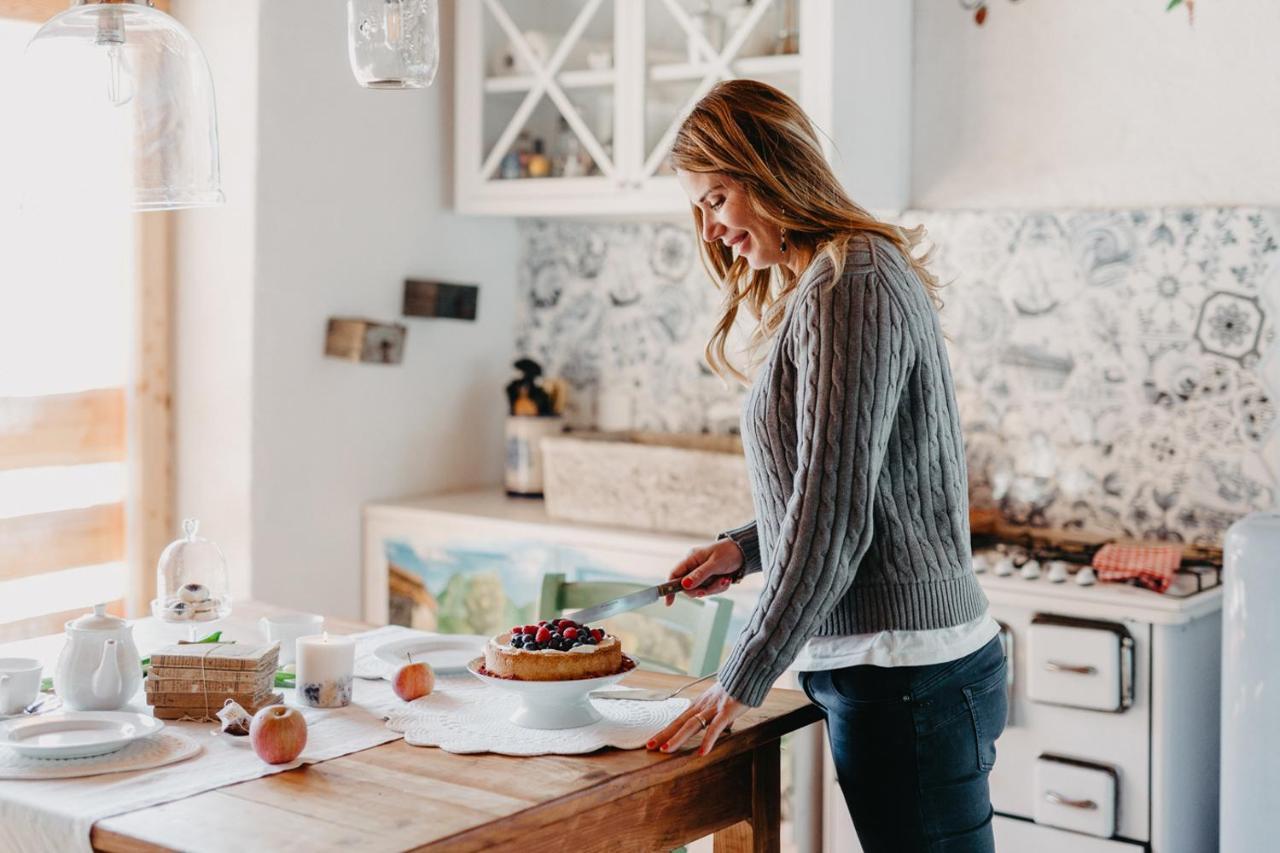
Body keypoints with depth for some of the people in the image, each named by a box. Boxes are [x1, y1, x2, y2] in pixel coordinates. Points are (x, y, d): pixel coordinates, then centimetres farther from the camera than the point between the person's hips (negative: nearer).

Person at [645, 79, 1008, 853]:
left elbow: (835, 518, -20)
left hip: (907, 677, -10)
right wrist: (746, 549, 10)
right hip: (910, 666, 10)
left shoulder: (847, 288, -16)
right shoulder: (846, 275, 16)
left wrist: (742, 682, -15)